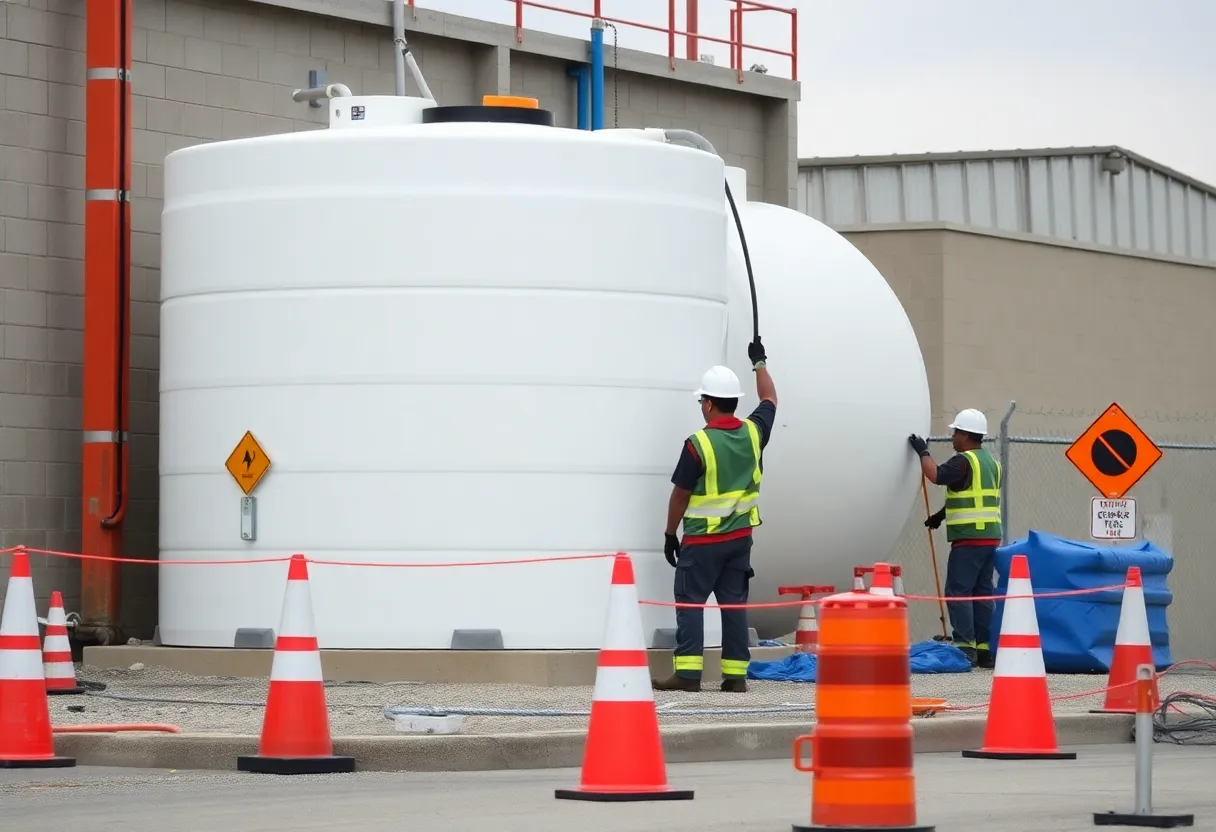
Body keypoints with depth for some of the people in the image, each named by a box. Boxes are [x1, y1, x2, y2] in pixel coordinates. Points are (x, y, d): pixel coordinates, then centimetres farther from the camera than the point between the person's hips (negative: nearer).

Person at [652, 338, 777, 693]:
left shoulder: (698, 444, -16)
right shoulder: (753, 433, 0)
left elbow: (680, 494, -8)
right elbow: (769, 400, 21)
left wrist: (670, 534, 4)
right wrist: (760, 363, 35)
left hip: (703, 540, -5)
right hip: (741, 536, 6)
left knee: (690, 601, -2)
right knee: (734, 603, 8)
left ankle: (687, 673, -10)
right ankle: (735, 674, 6)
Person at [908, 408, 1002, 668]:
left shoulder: (964, 461, -11)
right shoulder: (991, 462, 19)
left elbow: (935, 475, -24)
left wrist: (923, 452, -8)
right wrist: (942, 515, 30)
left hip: (969, 538, -9)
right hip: (991, 537, 9)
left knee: (958, 592, -7)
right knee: (982, 592, 10)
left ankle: (965, 646, -13)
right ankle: (985, 649, 10)